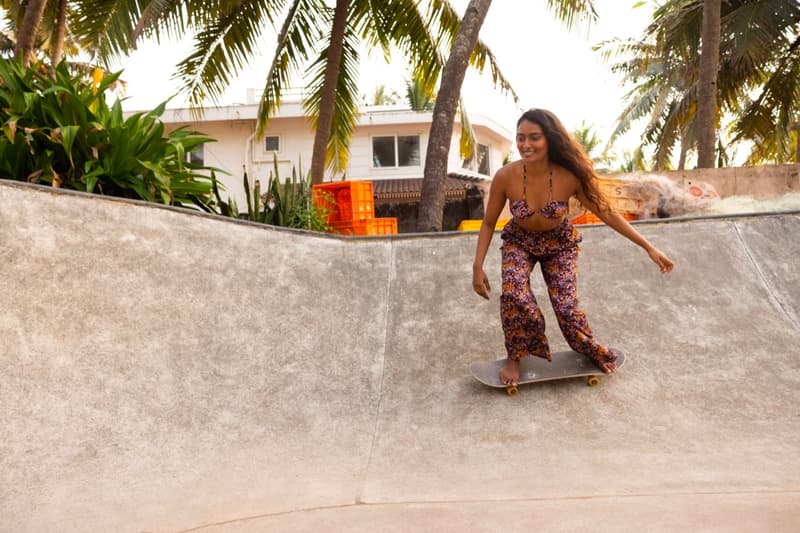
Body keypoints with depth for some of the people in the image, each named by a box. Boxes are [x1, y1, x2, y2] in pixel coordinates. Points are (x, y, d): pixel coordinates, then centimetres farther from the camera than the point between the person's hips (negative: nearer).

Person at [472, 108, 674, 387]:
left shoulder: (569, 176, -29)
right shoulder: (505, 176, -27)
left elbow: (606, 212, -16)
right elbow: (488, 223, -11)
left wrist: (648, 247, -14)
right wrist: (478, 267, -16)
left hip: (559, 243, 0)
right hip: (519, 242, 0)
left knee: (566, 306, -9)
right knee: (513, 294, -26)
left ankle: (592, 350, 24)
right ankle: (515, 357, -1)